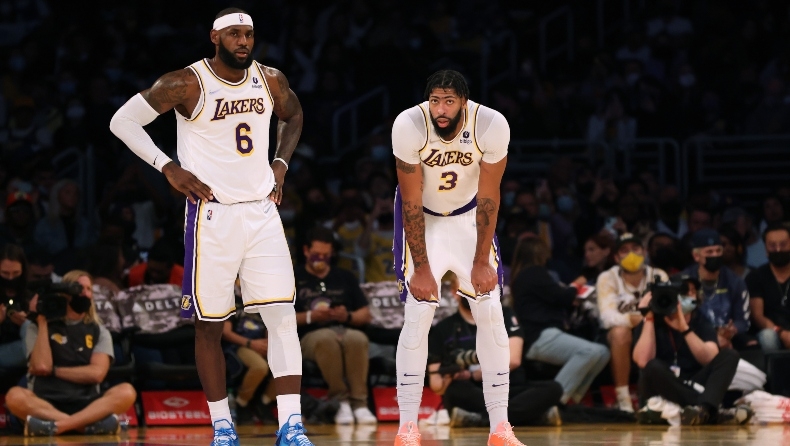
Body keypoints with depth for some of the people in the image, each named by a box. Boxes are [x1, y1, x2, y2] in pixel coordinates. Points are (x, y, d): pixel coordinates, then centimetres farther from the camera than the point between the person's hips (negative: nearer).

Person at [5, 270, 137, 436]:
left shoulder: (99, 332, 15)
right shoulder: (38, 329, 11)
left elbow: (96, 374, -1)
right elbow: (41, 366, -7)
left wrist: (53, 370, -2)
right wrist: (42, 321, -1)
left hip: (86, 406, 2)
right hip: (46, 404, -2)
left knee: (126, 392, -28)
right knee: (15, 396, -34)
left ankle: (55, 426, -43)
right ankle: (91, 424, -42)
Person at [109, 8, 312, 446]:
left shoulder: (271, 81, 3)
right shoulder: (187, 84, -11)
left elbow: (293, 117, 26)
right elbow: (122, 121, -6)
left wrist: (280, 164, 10)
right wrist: (169, 167, -11)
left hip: (262, 211, 3)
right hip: (212, 214, -3)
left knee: (283, 315, -7)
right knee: (209, 323, 3)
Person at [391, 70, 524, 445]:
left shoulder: (492, 126, -27)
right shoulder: (409, 125, -29)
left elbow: (488, 198, -16)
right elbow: (412, 202, -21)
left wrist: (482, 262, -14)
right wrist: (421, 268, -20)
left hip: (469, 216, 2)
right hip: (423, 217, -1)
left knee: (491, 312, -5)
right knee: (418, 315, -12)